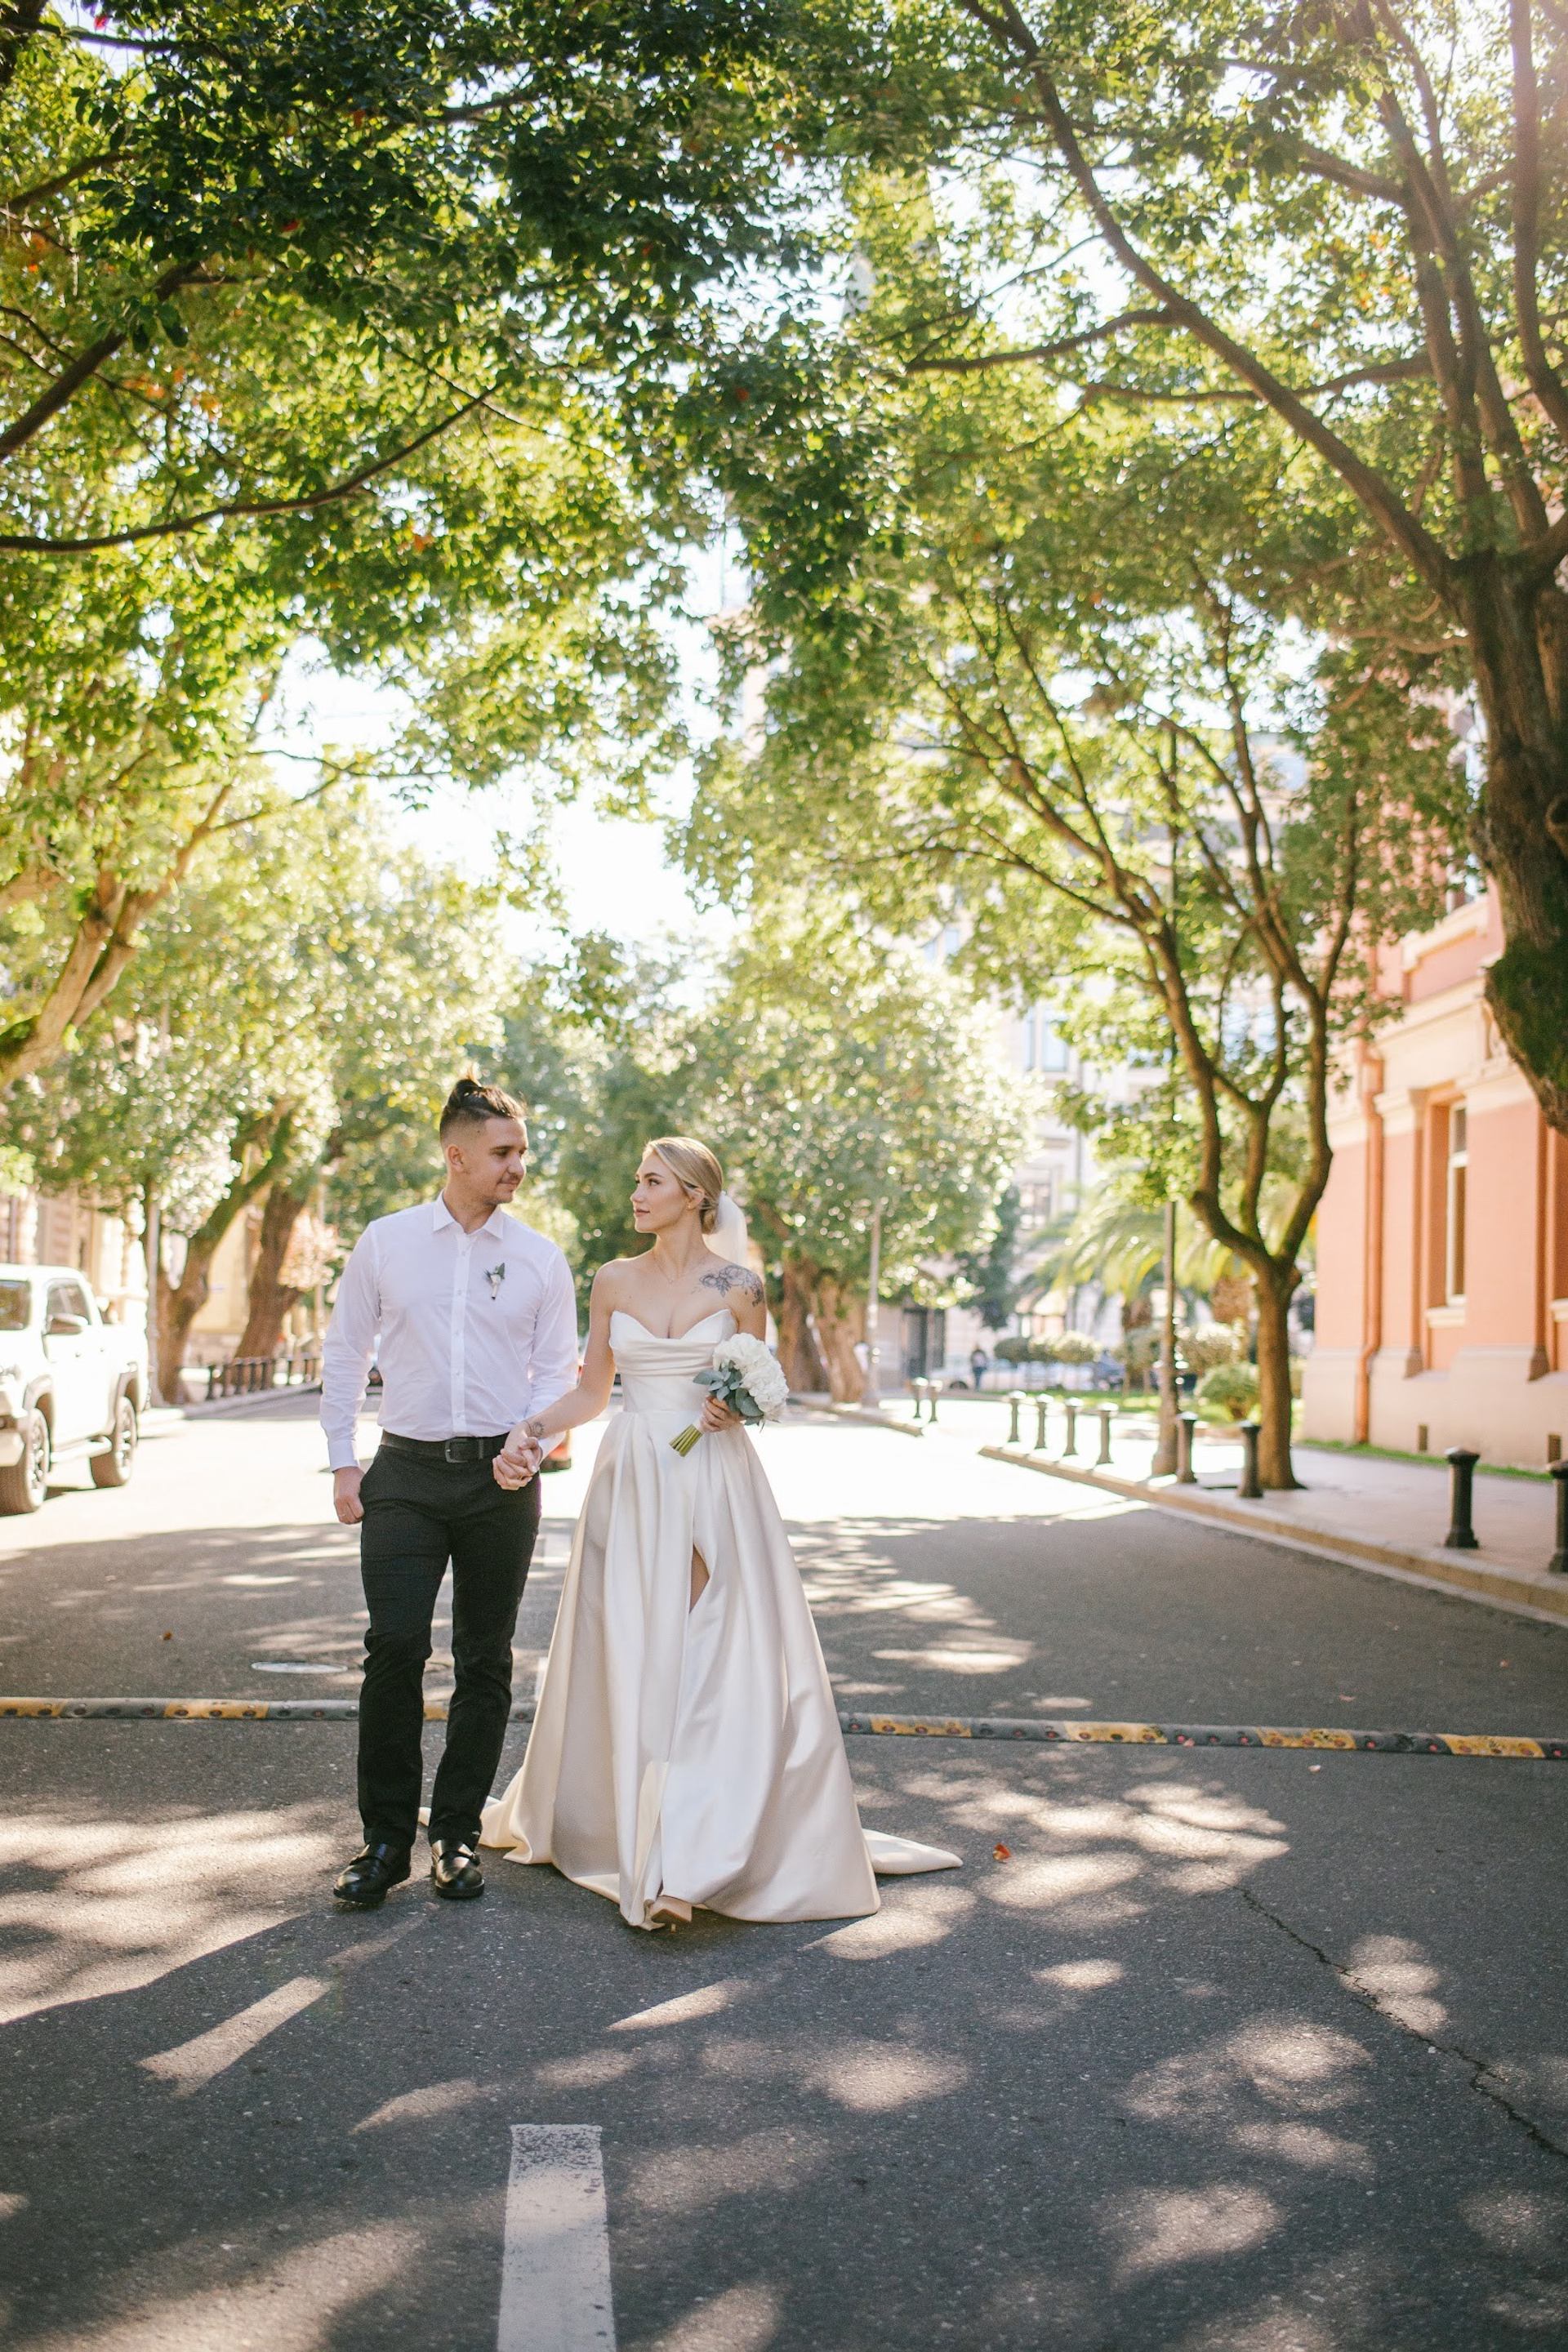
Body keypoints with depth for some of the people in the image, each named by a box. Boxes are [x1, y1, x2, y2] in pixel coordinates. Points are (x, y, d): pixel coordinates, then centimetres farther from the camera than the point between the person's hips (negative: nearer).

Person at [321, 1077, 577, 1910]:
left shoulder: (539, 1257, 6)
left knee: (485, 1661, 6)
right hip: (405, 1474, -1)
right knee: (394, 1648, -10)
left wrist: (532, 1439, -11)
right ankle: (385, 1840, 4)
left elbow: (558, 1368, 8)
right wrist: (343, 1463, 2)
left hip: (501, 1477, 1)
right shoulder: (384, 1243, 4)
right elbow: (344, 1354, 9)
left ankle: (457, 1835, 19)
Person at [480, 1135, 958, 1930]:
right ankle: (617, 1825, 23)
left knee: (721, 1660, -7)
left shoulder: (738, 1287, -1)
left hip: (716, 1485, -2)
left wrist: (735, 1410, -13)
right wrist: (528, 1429, -5)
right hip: (632, 1484, 2)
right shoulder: (614, 1281, 7)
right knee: (626, 1656, 6)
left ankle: (691, 1859, -5)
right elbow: (591, 1392, 10)